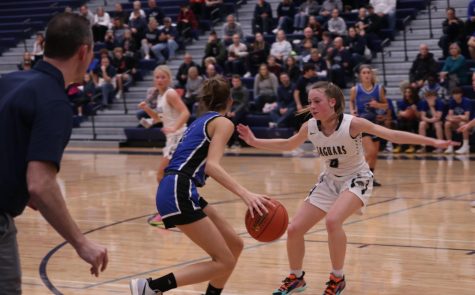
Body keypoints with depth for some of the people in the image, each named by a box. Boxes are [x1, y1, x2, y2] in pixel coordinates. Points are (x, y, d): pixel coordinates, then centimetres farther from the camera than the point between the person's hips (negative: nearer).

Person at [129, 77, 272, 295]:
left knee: (234, 246, 14)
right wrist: (245, 194, -29)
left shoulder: (201, 121, 24)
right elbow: (212, 165, -17)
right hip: (179, 193, -9)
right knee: (224, 262, -10)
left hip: (177, 191, 9)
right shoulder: (223, 123, -1)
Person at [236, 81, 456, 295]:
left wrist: (432, 141, -30)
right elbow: (288, 145, 8)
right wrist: (254, 142, 0)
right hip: (329, 181, 6)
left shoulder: (352, 124, -26)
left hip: (356, 180, -5)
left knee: (332, 220, -33)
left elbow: (392, 135, -25)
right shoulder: (309, 127, -12)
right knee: (293, 229, -1)